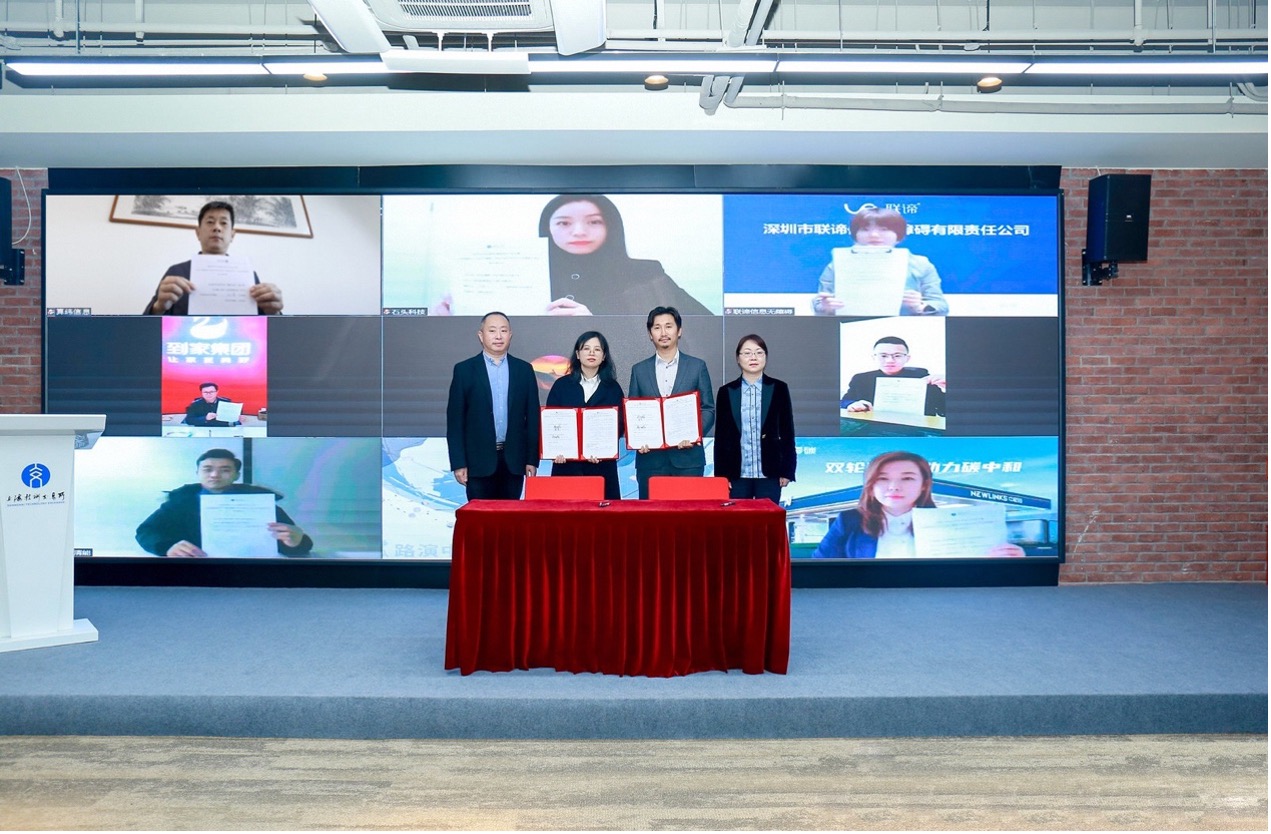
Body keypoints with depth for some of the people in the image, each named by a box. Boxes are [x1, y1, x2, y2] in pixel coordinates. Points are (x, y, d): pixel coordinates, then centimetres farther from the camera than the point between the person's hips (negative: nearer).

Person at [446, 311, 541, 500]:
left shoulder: (524, 369, 8)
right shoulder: (464, 370, 2)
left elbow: (533, 417, 8)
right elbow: (455, 419, 0)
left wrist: (532, 460, 3)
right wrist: (458, 463, -5)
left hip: (514, 461, 2)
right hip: (479, 461, -2)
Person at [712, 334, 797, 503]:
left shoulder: (779, 388, 4)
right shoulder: (726, 392, 5)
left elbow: (787, 431, 5)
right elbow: (721, 436, 6)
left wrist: (787, 470, 1)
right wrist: (721, 474, 1)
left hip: (769, 473, 0)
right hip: (736, 474, 1)